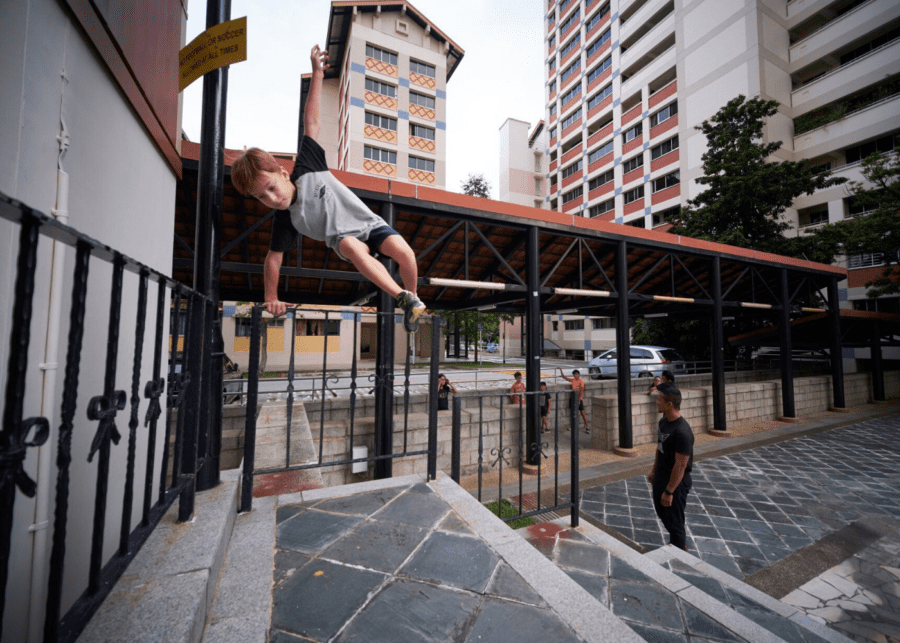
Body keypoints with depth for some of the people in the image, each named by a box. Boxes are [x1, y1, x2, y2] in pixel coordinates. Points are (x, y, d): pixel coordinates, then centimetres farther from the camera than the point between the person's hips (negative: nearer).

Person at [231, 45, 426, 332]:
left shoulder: (306, 167, -9)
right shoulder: (285, 219, -7)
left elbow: (311, 122, -6)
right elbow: (273, 258, -2)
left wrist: (317, 74, -6)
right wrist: (271, 298, -6)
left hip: (369, 223, 1)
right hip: (343, 238, 0)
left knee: (403, 251, -28)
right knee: (354, 248, -38)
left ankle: (413, 295, 0)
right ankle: (403, 298, -33)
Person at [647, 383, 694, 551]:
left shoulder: (682, 432, -29)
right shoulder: (663, 421, -1)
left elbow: (680, 465, -25)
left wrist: (669, 491, -20)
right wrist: (654, 470, 17)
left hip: (676, 481, -9)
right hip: (661, 476, 9)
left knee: (674, 520, 10)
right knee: (662, 513, 24)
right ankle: (679, 544, 46)